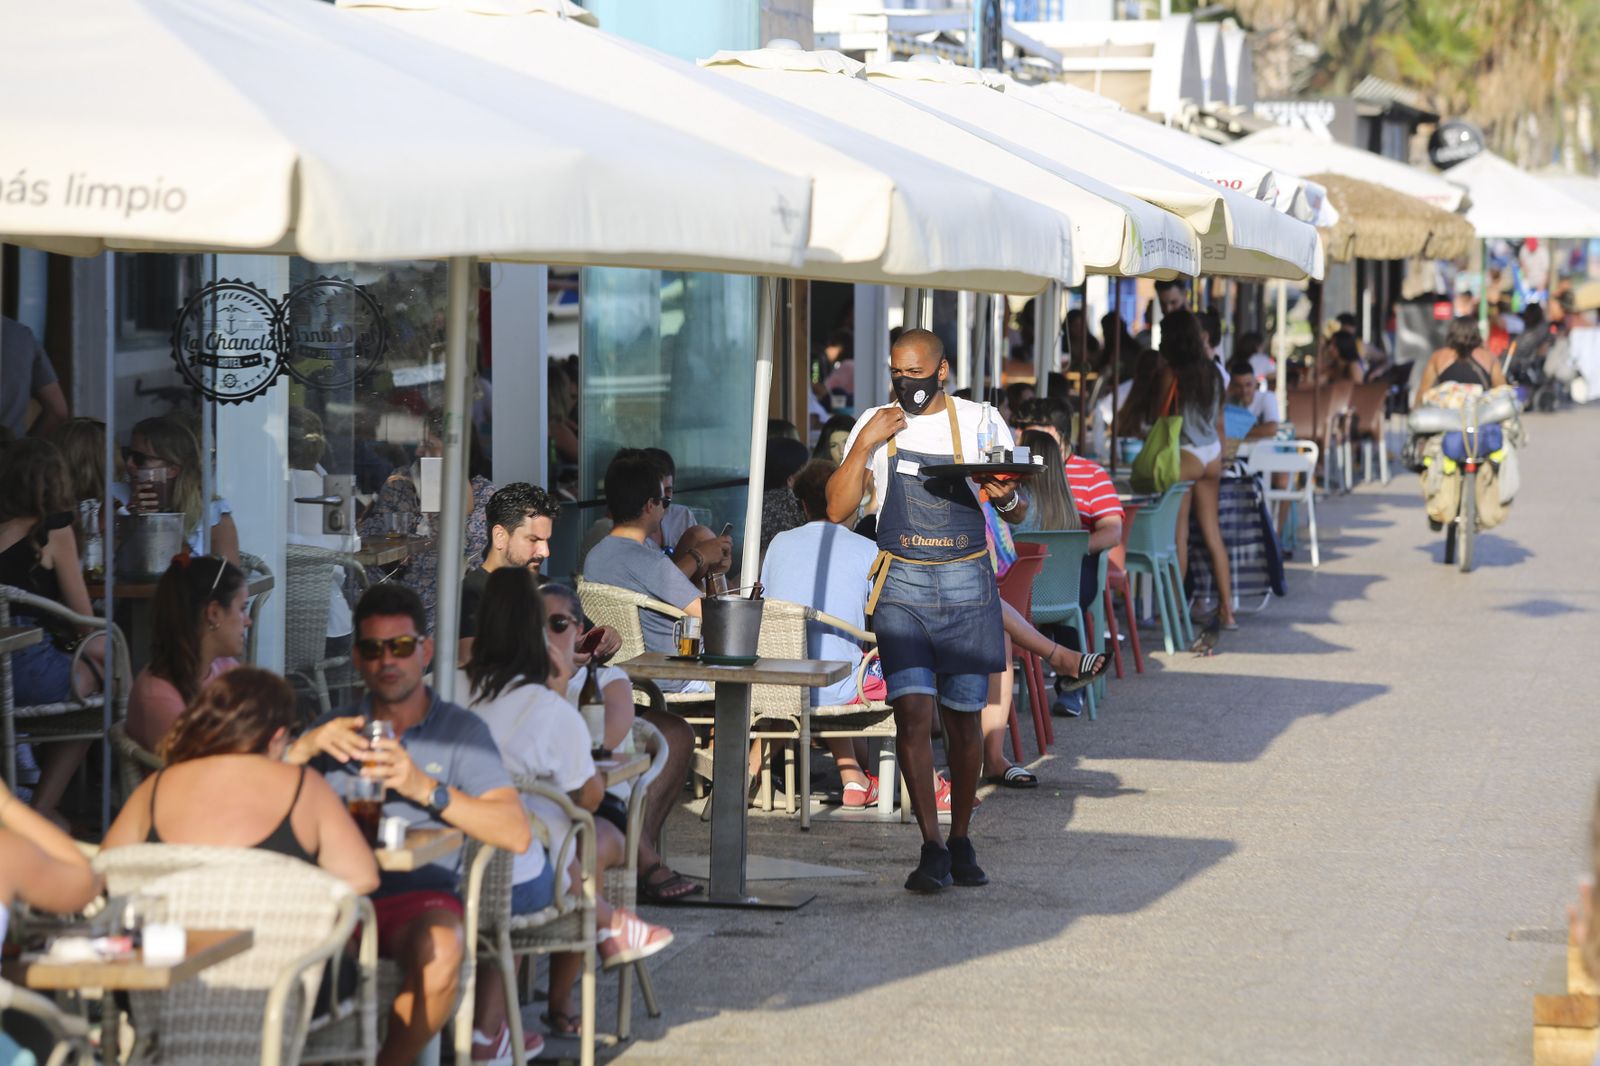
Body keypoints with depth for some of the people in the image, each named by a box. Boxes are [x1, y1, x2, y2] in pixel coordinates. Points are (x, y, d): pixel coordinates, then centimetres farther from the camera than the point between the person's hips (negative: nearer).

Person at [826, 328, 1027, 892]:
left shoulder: (981, 423, 3)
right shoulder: (876, 425, 5)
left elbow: (1020, 513, 6)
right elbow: (838, 509, 0)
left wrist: (1007, 499, -18)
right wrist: (865, 444, -10)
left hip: (967, 585, 0)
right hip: (902, 585, 0)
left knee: (963, 716, 5)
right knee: (913, 709, -13)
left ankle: (961, 840, 21)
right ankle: (931, 848, -11)